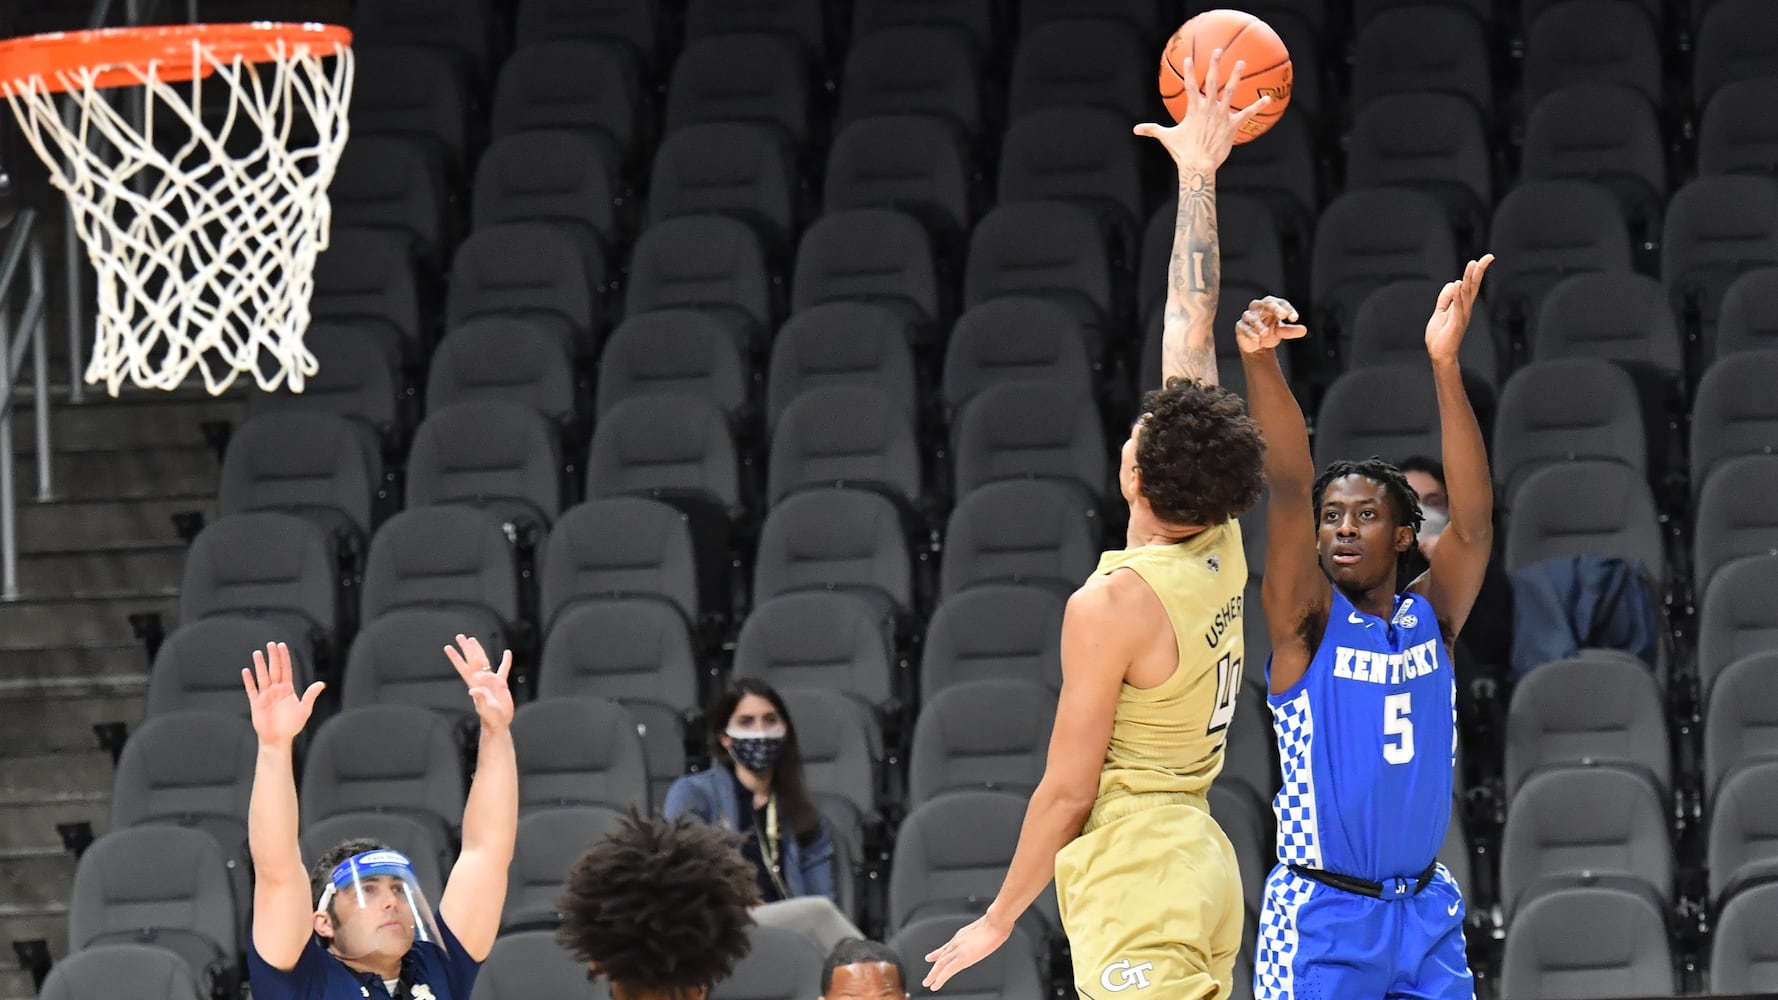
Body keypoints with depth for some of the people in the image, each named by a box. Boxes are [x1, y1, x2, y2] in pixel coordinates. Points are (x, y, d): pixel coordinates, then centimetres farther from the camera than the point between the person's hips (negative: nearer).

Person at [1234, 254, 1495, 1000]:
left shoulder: (1430, 618, 4)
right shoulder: (1307, 624, -3)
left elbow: (1473, 523, -12)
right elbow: (1288, 490, -17)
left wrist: (1445, 365, -24)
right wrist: (1260, 362, -32)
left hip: (1426, 911, 3)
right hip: (1322, 917, -3)